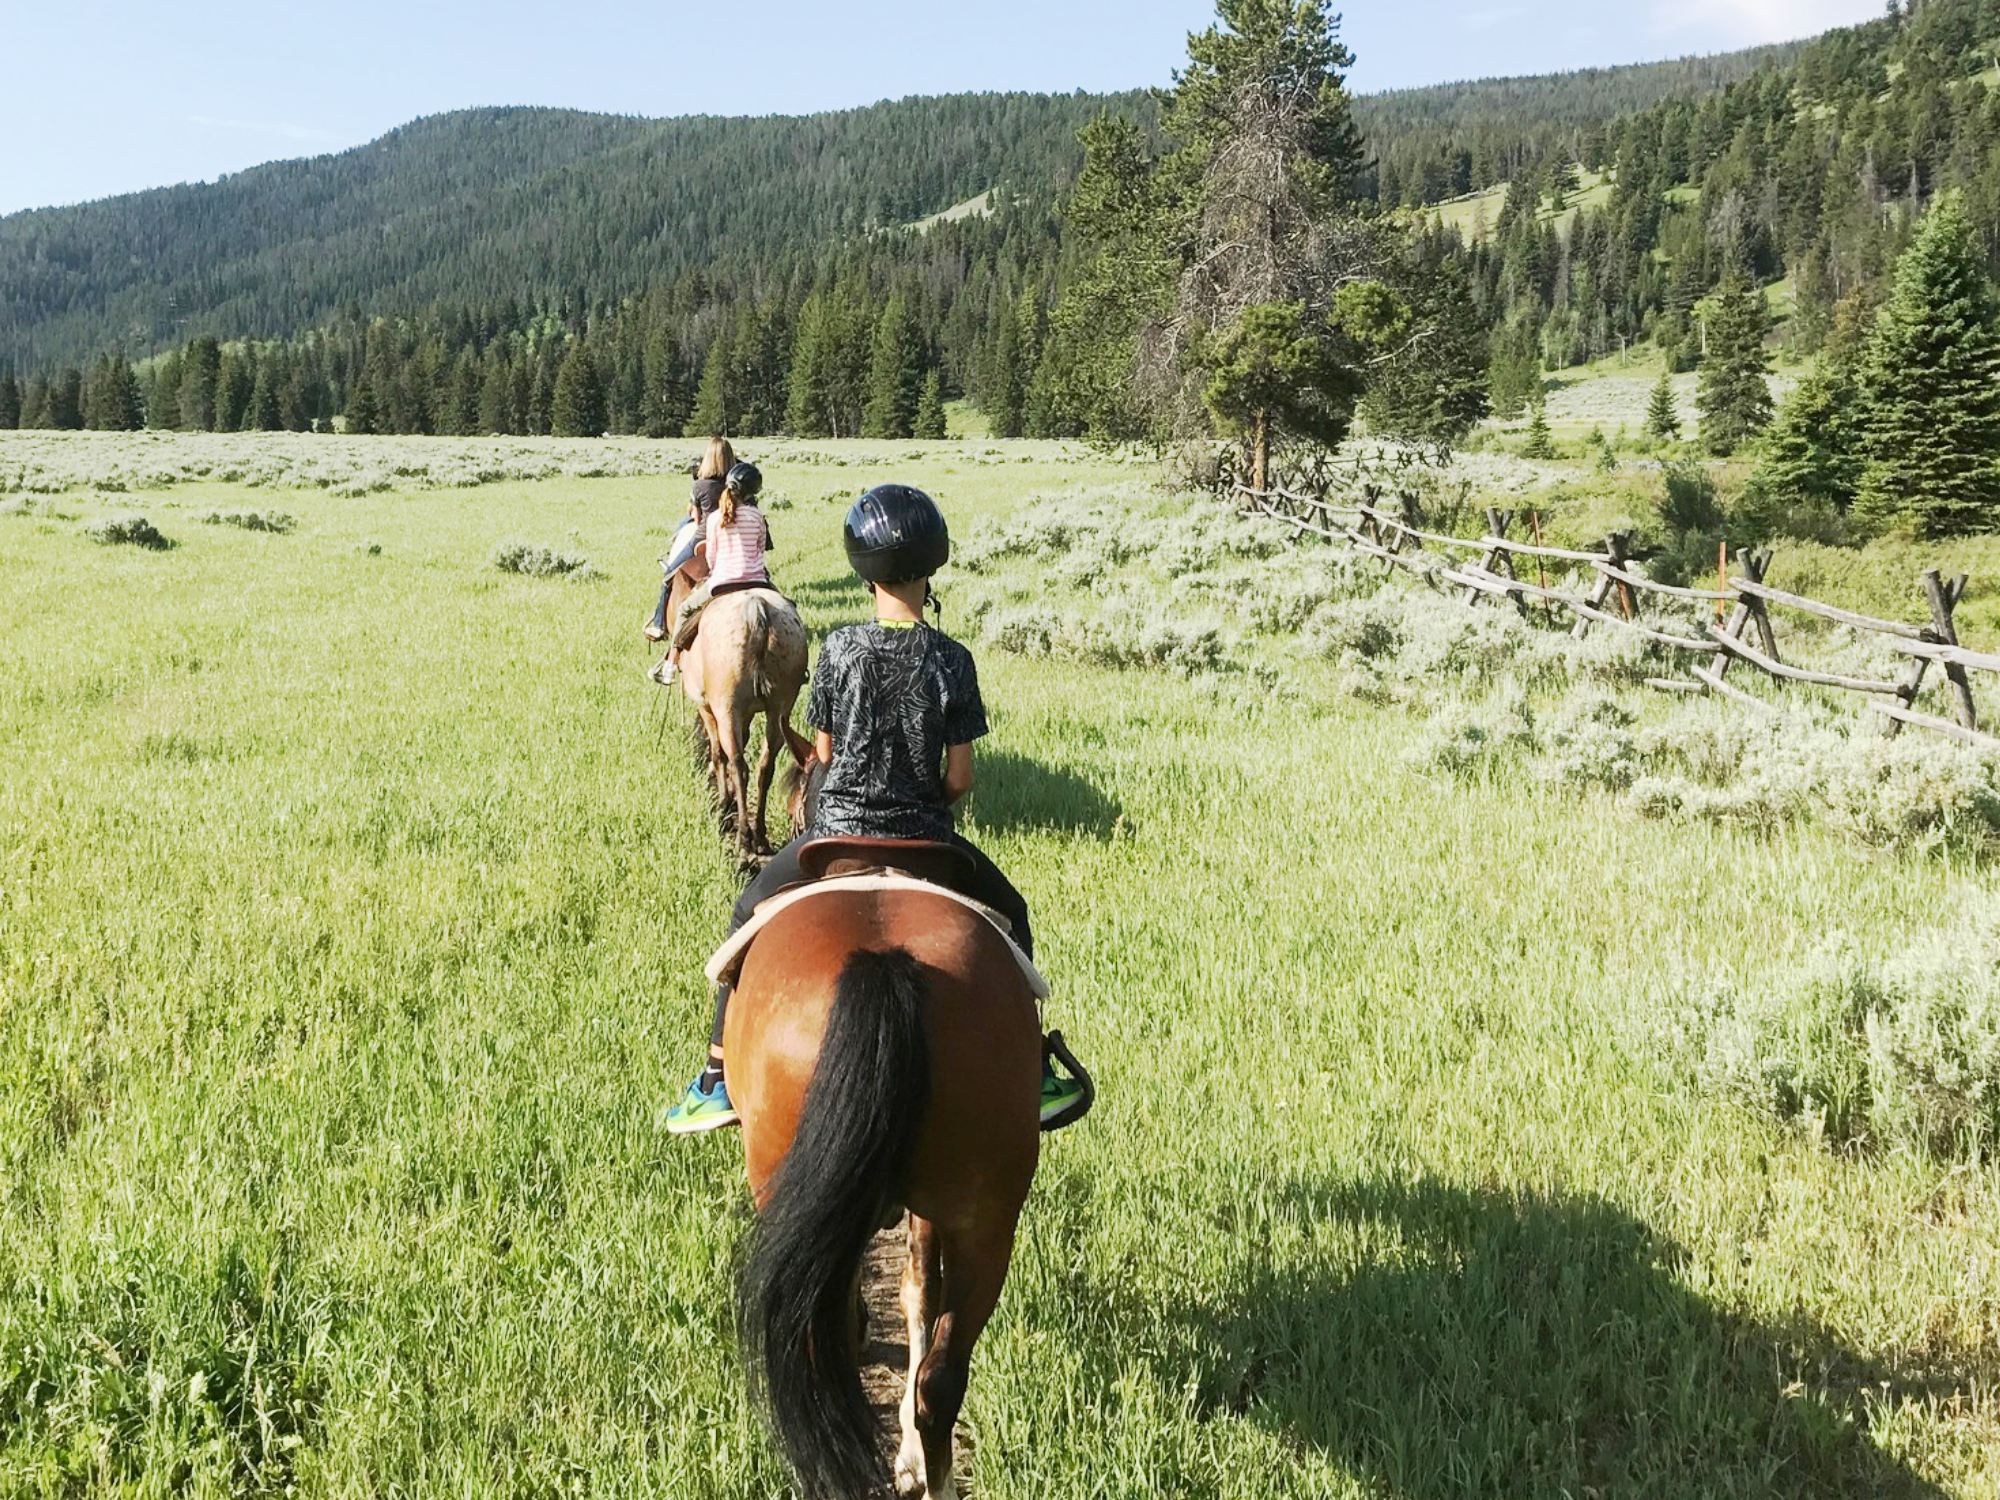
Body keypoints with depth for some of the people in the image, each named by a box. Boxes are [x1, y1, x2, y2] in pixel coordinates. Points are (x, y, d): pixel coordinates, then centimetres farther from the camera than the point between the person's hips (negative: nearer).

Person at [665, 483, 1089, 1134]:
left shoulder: (839, 647, -8)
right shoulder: (952, 661, -10)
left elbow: (823, 754, 1)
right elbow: (960, 778, -6)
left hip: (837, 833, 0)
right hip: (925, 838, 0)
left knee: (750, 915, 24)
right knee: (1009, 916, 26)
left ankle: (718, 1080, 24)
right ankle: (1031, 1075, 28)